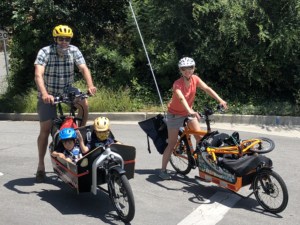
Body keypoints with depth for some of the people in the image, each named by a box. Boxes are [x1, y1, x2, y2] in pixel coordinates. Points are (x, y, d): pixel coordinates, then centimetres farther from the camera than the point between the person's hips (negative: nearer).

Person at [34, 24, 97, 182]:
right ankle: (41, 166, 11)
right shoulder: (45, 52, -20)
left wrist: (90, 85, -40)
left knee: (84, 104, -27)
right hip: (48, 93, -2)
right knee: (45, 129, -3)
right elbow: (38, 75, -32)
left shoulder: (74, 51, -10)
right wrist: (44, 94, -49)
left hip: (67, 90, 3)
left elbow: (84, 68, -20)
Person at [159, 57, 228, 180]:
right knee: (172, 144, -3)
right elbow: (181, 98, -46)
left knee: (200, 137, -7)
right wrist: (190, 111, -63)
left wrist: (220, 100, -35)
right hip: (175, 114, -5)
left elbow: (207, 89, -22)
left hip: (189, 111, 5)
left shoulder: (195, 79, -12)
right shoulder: (177, 84, -29)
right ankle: (163, 170, 8)